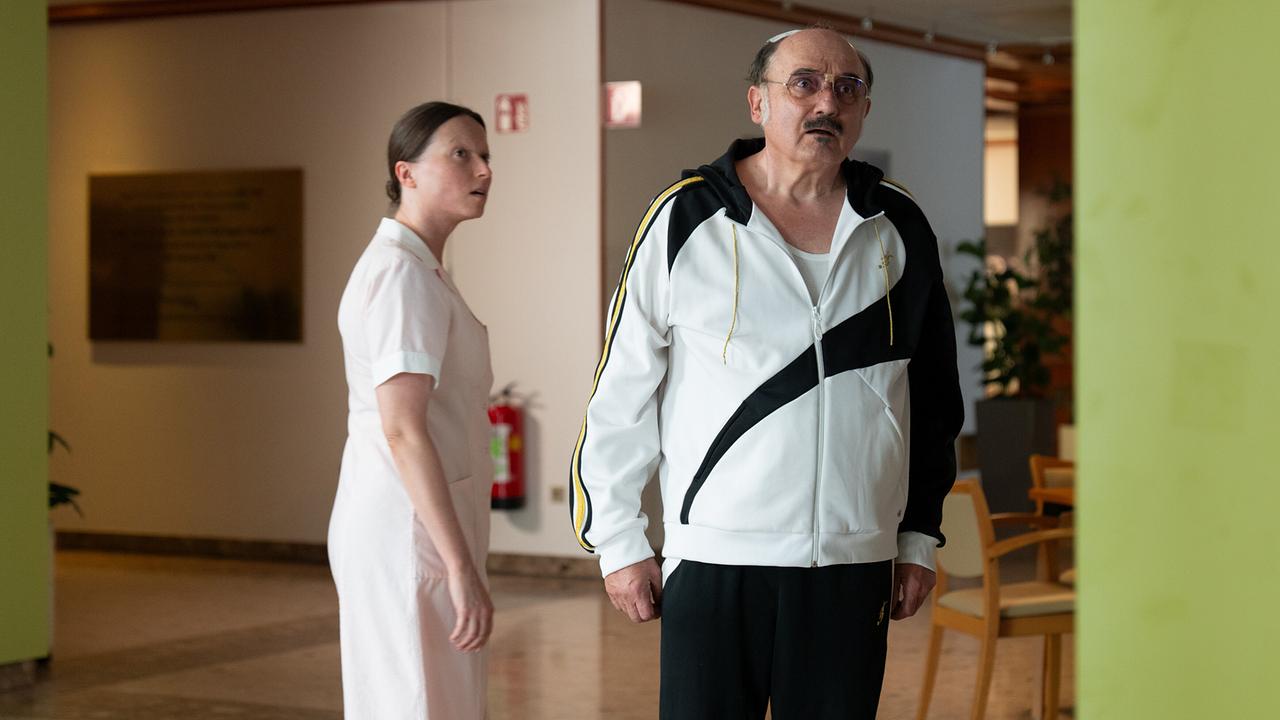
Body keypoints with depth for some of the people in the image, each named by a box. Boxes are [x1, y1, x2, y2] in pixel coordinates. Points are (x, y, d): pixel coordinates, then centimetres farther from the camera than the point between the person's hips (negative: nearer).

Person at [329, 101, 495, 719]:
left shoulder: (400, 266, 16)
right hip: (411, 533, -10)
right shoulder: (404, 275, -14)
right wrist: (463, 567, -26)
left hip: (393, 525, 10)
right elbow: (402, 430, -23)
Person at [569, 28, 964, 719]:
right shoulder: (685, 219, -2)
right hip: (712, 560, -3)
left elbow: (932, 400, 15)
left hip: (854, 565, 3)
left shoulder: (899, 228, 8)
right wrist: (617, 542, -1)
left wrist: (919, 537, 13)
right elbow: (620, 395, 1)